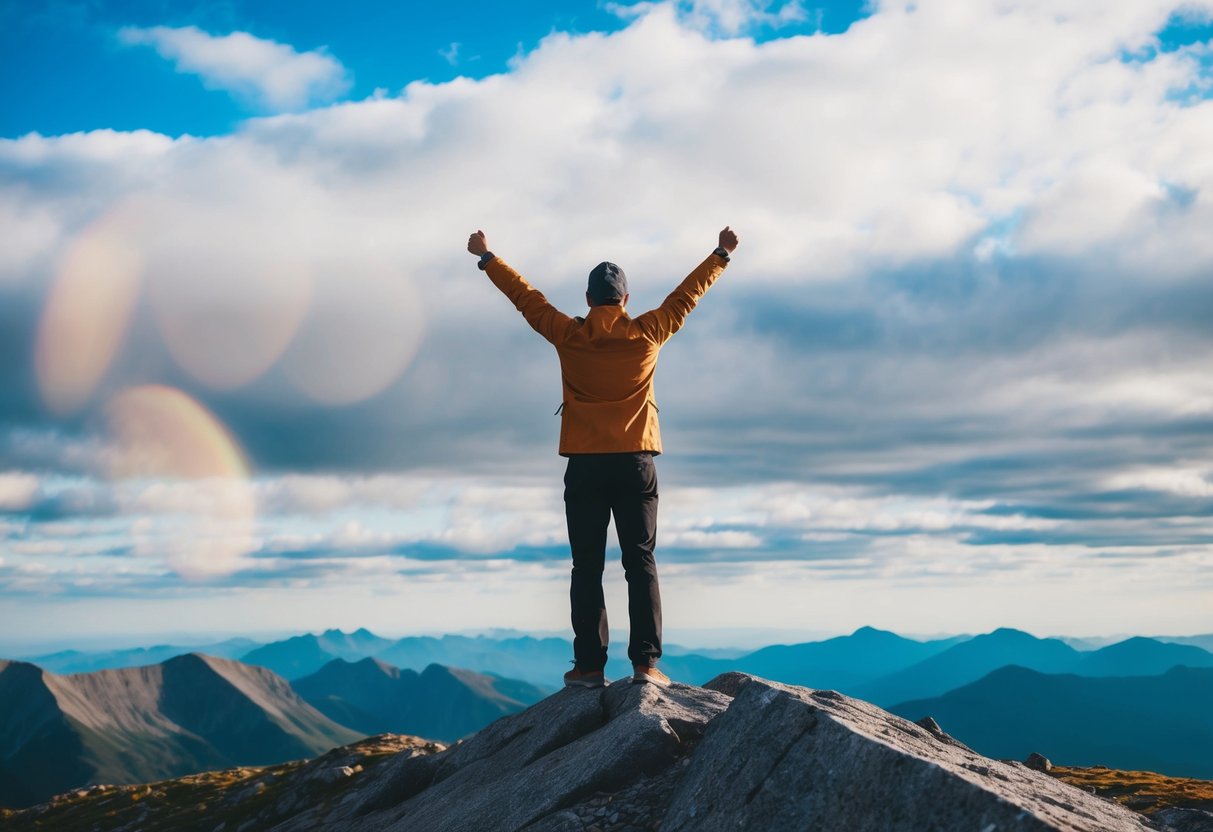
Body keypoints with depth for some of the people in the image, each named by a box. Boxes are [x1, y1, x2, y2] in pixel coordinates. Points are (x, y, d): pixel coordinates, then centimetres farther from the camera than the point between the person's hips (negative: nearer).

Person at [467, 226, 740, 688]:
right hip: (636, 465, 0)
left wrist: (487, 258, 24)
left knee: (587, 568, 4)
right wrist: (722, 254, 24)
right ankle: (646, 662, -5)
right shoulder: (647, 334, 0)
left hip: (585, 467, 0)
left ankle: (589, 664, 1)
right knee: (641, 564, 2)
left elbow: (526, 297, 11)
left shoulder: (569, 336, -1)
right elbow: (687, 295, 12)